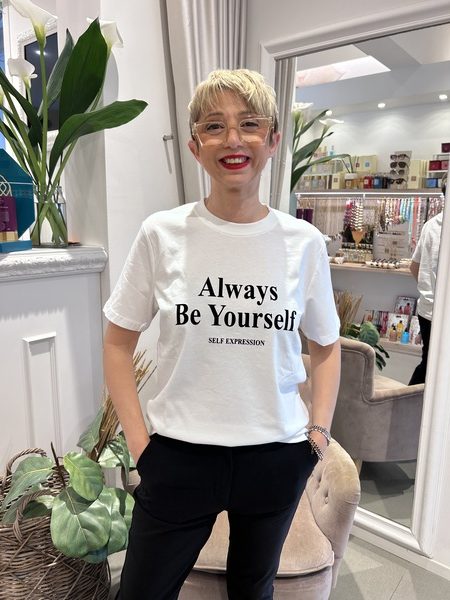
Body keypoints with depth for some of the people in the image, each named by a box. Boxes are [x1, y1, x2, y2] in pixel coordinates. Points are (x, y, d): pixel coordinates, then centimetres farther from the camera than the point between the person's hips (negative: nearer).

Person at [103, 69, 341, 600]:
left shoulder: (304, 242, -4)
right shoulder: (162, 233, -8)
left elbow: (325, 346, 8)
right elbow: (118, 342, 0)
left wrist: (319, 431, 0)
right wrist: (138, 441, -4)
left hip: (278, 457, 2)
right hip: (180, 454, -1)